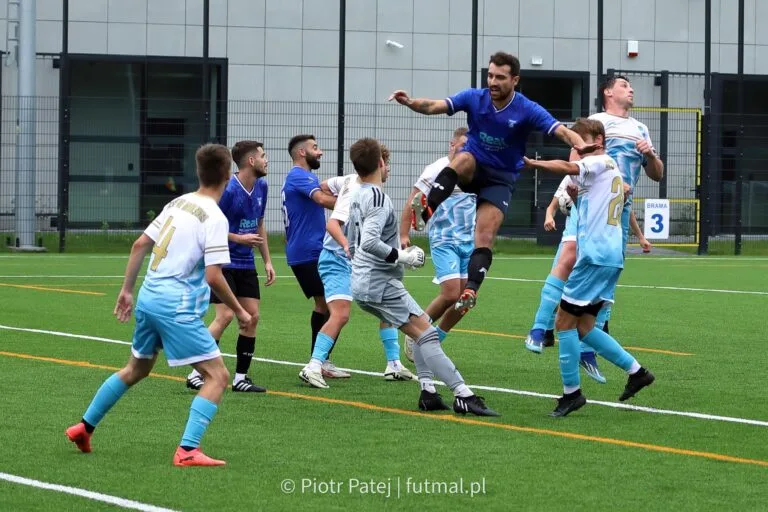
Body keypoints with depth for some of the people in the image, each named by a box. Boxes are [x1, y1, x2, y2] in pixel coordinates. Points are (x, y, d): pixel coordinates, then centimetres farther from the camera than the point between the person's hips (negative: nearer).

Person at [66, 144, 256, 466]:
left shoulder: (177, 204, 10)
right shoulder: (215, 218, -13)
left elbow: (140, 245, 13)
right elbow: (214, 277, -18)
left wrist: (127, 290, 21)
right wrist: (239, 312, -6)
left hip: (149, 298, 8)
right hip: (178, 307, -8)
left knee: (136, 370, 28)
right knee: (217, 376, -5)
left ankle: (84, 428, 35)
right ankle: (187, 451, -16)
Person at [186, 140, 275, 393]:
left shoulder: (261, 187, 7)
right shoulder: (227, 190, -18)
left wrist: (267, 261, 14)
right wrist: (240, 239, -18)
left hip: (245, 263, 8)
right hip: (222, 262, -8)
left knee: (251, 316, 3)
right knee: (225, 315, -16)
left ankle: (241, 377, 11)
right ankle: (195, 375, -9)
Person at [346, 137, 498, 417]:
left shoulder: (358, 198, 16)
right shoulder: (378, 198, -15)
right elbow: (369, 242, -28)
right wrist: (400, 256, -18)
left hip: (363, 283, 10)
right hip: (381, 285, -10)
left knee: (423, 331, 16)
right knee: (426, 334, -14)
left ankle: (428, 393, 7)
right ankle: (463, 396, -20)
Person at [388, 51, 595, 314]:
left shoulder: (527, 110, -13)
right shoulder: (474, 98, -7)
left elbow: (562, 131, -22)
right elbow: (433, 106, -16)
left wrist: (582, 146, -43)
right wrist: (410, 102, -37)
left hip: (501, 178, -1)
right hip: (473, 167, 1)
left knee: (485, 237, -17)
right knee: (463, 158, -36)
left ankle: (471, 289, -22)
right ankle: (426, 210, -44)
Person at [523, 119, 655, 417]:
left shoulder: (600, 162, -7)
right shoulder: (612, 169, 22)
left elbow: (567, 168, -26)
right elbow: (625, 189, 44)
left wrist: (530, 163, -32)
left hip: (595, 255, -10)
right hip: (610, 257, 10)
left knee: (565, 321, -6)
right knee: (583, 326, 11)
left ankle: (571, 392, -4)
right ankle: (635, 371, 12)